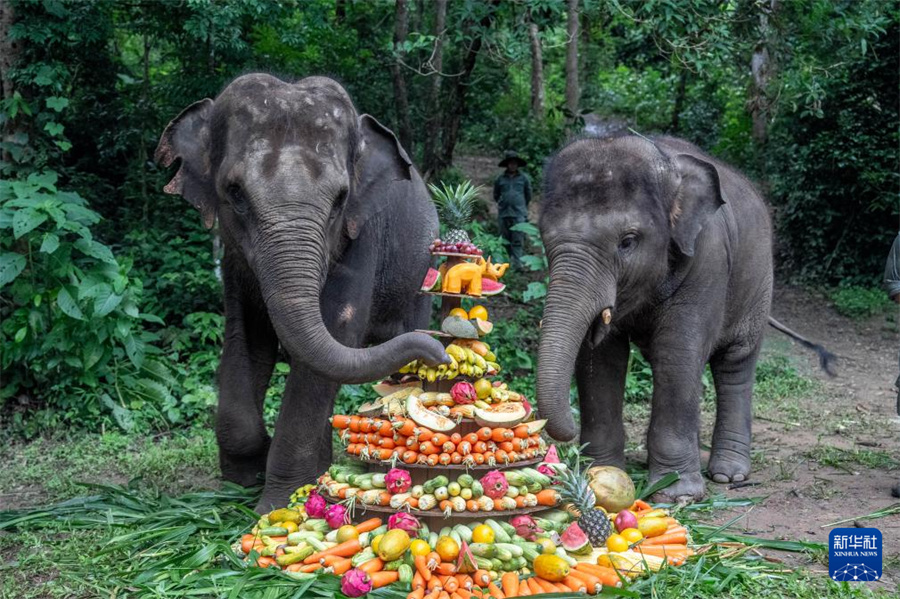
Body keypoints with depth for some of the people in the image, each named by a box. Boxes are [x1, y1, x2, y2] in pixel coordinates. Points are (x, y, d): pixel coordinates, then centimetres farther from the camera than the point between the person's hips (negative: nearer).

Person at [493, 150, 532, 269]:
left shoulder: (524, 178, 6)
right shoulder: (500, 179, 8)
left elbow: (528, 195, 16)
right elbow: (496, 195, 21)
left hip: (519, 214, -2)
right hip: (504, 213, 2)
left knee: (518, 241, -10)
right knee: (505, 240, 6)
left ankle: (517, 263, -16)